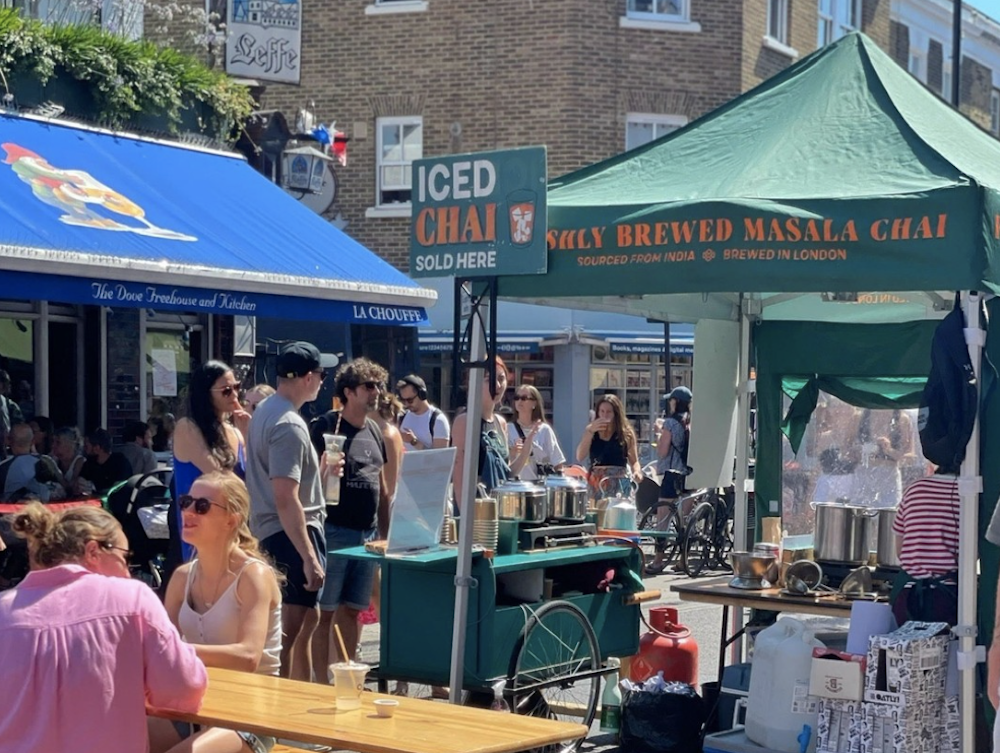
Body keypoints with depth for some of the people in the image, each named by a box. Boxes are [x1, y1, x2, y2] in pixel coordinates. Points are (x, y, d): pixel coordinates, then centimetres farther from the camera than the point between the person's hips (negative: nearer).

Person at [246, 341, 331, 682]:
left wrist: (320, 468, 33)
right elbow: (286, 499, -27)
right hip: (292, 534, -11)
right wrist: (309, 558, -29)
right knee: (288, 630, -8)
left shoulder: (264, 410, 11)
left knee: (308, 617, 22)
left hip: (269, 532, 11)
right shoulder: (289, 426, -21)